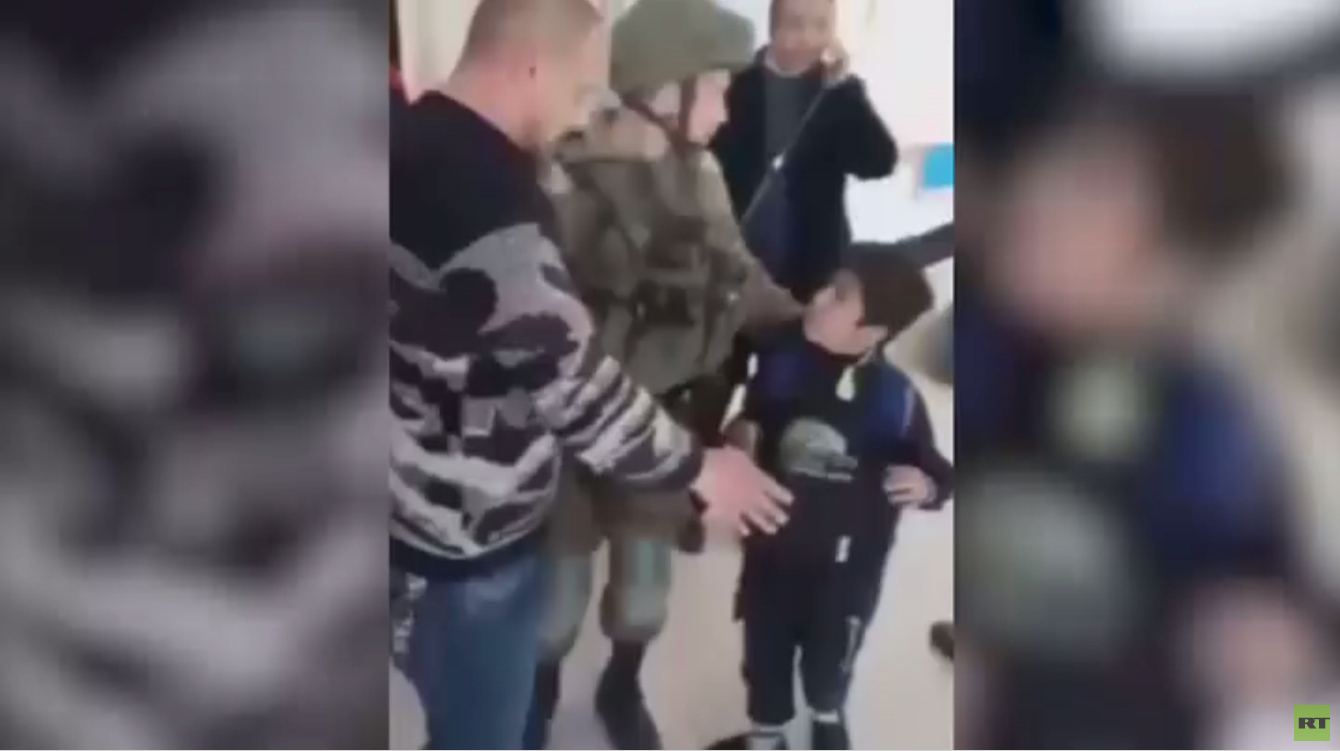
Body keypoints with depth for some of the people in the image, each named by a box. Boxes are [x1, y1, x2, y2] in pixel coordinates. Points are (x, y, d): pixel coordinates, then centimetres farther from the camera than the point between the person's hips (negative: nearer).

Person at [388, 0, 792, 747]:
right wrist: (696, 465, -12)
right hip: (475, 527, -9)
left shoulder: (408, 140, 0)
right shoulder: (490, 196, -31)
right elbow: (573, 379, -26)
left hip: (419, 501, 9)